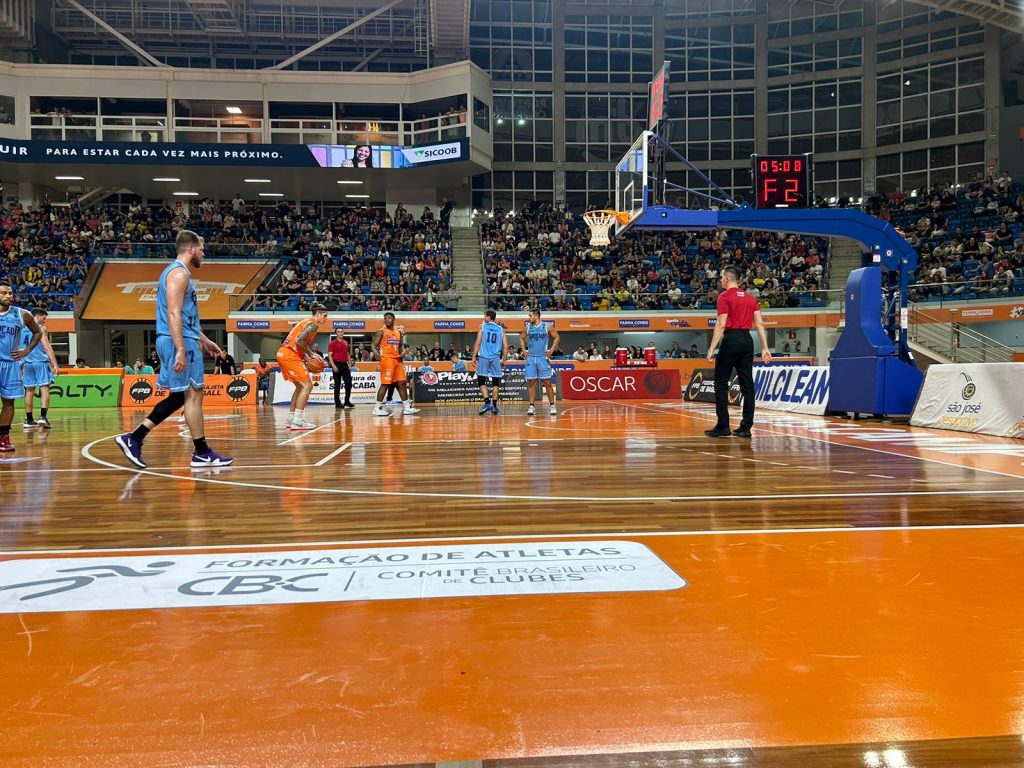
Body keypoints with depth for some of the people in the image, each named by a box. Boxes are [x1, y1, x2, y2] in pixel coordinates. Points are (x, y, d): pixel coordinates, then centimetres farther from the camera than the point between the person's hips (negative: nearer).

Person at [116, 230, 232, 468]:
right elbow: (173, 314, -21)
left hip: (181, 341, 10)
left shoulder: (178, 273, 21)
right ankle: (202, 454, 0)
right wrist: (180, 350, -26)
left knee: (179, 396, 13)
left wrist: (204, 341, 29)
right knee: (193, 394, -5)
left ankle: (133, 438, 13)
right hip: (180, 341, -10)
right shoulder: (179, 273, -11)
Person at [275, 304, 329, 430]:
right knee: (307, 386, -11)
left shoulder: (306, 322, 23)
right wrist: (311, 354, -11)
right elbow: (299, 341, -21)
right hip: (289, 355, -10)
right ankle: (297, 421, -16)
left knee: (300, 386, 19)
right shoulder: (313, 324, -7)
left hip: (283, 354, 10)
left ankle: (291, 418, 22)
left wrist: (307, 358, 14)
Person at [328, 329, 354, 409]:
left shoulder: (346, 343, 14)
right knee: (337, 384, -1)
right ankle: (337, 403, 5)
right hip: (337, 364, -6)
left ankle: (347, 401, 13)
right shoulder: (333, 343, -5)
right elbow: (330, 355, -10)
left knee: (349, 383, 2)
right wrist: (333, 365, -20)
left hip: (345, 364, 6)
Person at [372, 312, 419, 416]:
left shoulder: (398, 332, 15)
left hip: (397, 360, 7)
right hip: (387, 359, -7)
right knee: (385, 384, -8)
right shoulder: (381, 331, -3)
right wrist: (377, 353, -28)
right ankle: (377, 408, -2)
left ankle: (407, 408, 11)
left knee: (402, 383, 6)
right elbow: (374, 345, -9)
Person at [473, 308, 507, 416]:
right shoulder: (501, 329, 11)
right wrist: (504, 359, 16)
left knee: (481, 381, 3)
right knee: (496, 382, 10)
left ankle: (487, 402, -12)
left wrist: (474, 356, -1)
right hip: (495, 358, 3)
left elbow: (478, 342, -4)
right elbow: (505, 346, 7)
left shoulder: (482, 326, 3)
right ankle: (494, 406, 10)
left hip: (483, 357, -3)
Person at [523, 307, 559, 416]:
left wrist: (552, 350, -6)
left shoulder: (547, 326, -4)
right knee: (531, 383, 1)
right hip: (531, 358, 3)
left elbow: (556, 337, 3)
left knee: (547, 382, -1)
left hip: (543, 357, -3)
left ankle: (552, 405, 8)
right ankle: (531, 407, 4)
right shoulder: (528, 327, 6)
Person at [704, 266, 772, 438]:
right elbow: (760, 324, 8)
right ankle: (746, 427, 7)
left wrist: (712, 348, -12)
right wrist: (765, 348, 8)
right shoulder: (751, 298, 14)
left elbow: (721, 325, -12)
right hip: (747, 340, 6)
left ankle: (723, 426, -3)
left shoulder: (725, 296, -4)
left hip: (731, 339, -6)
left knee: (721, 384, 0)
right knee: (747, 385, 6)